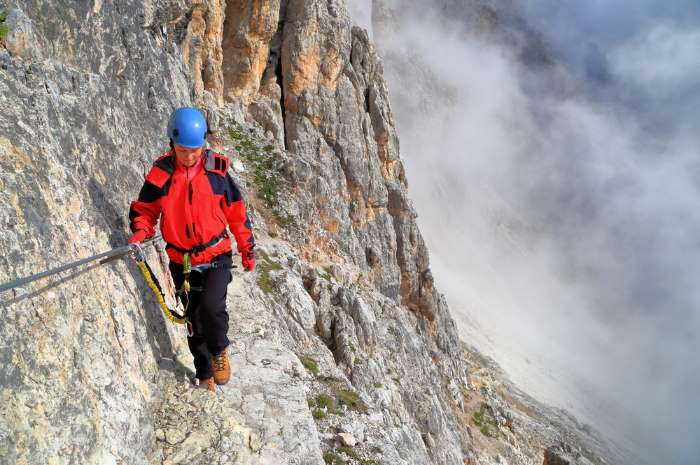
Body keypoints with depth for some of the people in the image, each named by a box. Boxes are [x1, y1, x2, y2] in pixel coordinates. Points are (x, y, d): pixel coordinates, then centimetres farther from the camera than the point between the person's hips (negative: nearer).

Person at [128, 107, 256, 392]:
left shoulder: (216, 171, -6)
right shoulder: (160, 174, -6)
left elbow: (236, 212, 4)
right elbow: (143, 209, 6)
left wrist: (247, 249, 9)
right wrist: (140, 232, -15)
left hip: (217, 255, -2)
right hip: (182, 261, 2)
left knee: (211, 307, -24)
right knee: (195, 321, 11)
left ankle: (219, 350, 7)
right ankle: (205, 376, 31)